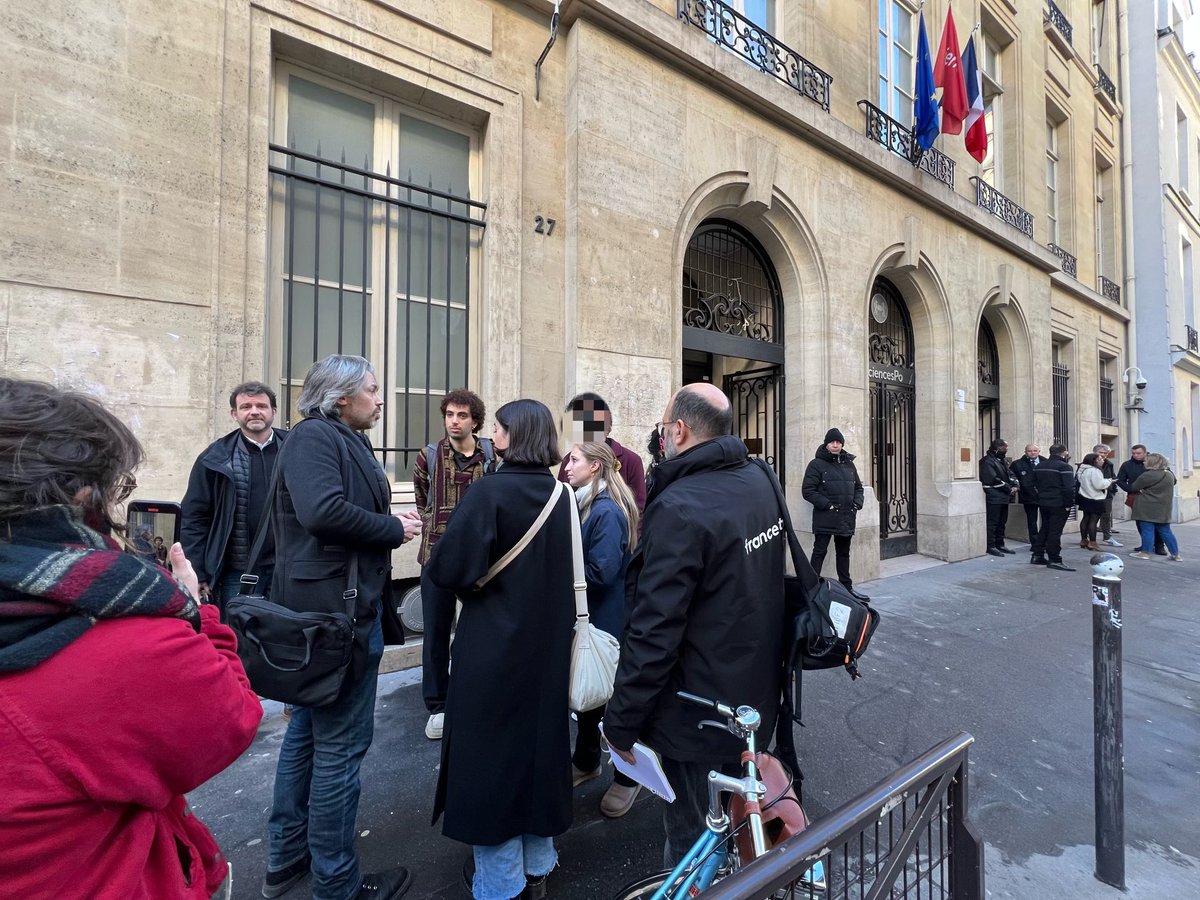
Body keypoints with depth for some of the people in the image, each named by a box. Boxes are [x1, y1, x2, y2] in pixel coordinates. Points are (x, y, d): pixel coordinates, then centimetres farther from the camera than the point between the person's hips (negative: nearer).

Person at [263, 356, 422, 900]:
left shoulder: (345, 441, 15)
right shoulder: (314, 436, -15)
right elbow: (323, 511, -31)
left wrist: (390, 522, -1)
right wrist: (394, 528, -19)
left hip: (325, 609, 10)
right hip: (337, 610, -10)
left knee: (307, 730, 22)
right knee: (340, 745, 5)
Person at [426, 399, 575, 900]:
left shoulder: (490, 492, -19)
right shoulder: (562, 496, -1)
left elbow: (449, 569, -21)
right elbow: (569, 572, 7)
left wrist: (479, 578, -1)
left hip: (494, 644, -5)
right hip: (549, 644, 6)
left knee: (492, 750, 14)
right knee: (540, 738, 21)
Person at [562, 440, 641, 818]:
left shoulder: (607, 511, -23)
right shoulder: (584, 505, 6)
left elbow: (600, 572, -27)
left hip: (606, 621, -8)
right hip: (586, 616, 8)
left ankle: (628, 776, 32)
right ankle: (586, 762, 43)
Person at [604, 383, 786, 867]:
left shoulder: (679, 507, -29)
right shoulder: (760, 481, -2)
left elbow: (654, 633, -27)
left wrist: (620, 722, -16)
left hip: (697, 712, -8)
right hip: (757, 695, 8)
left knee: (690, 842, 16)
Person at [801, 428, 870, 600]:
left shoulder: (849, 464, 13)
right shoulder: (817, 464, -5)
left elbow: (858, 487, 21)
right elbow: (808, 490, -11)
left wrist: (857, 504, 3)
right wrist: (828, 505, -16)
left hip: (846, 518, 6)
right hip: (825, 518, -6)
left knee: (844, 553, 16)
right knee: (819, 552, -2)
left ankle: (847, 587, 28)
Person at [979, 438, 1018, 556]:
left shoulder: (1003, 461, 18)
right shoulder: (987, 461, -12)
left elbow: (1010, 475, 17)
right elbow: (993, 480, -18)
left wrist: (1014, 486, -2)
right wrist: (1009, 489, -11)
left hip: (1004, 497, 9)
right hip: (993, 498, -9)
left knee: (1002, 522, 13)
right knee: (992, 522, -6)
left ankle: (999, 544, 21)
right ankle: (990, 546, -1)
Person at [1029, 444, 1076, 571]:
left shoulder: (1038, 467, 11)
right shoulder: (1064, 466, -12)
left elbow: (1035, 485, 15)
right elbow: (1069, 488, -17)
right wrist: (1069, 503, -10)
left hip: (1043, 503, 7)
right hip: (1059, 504, -7)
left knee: (1044, 528, 15)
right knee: (1055, 531, -4)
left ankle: (1037, 555, 18)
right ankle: (1054, 560, 0)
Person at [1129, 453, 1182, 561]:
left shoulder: (1147, 475, -16)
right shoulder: (1170, 474, 8)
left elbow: (1133, 487, -7)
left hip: (1147, 509, -7)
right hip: (1163, 509, 7)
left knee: (1147, 530, -2)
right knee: (1165, 531, 12)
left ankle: (1145, 552, 2)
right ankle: (1176, 554, 15)